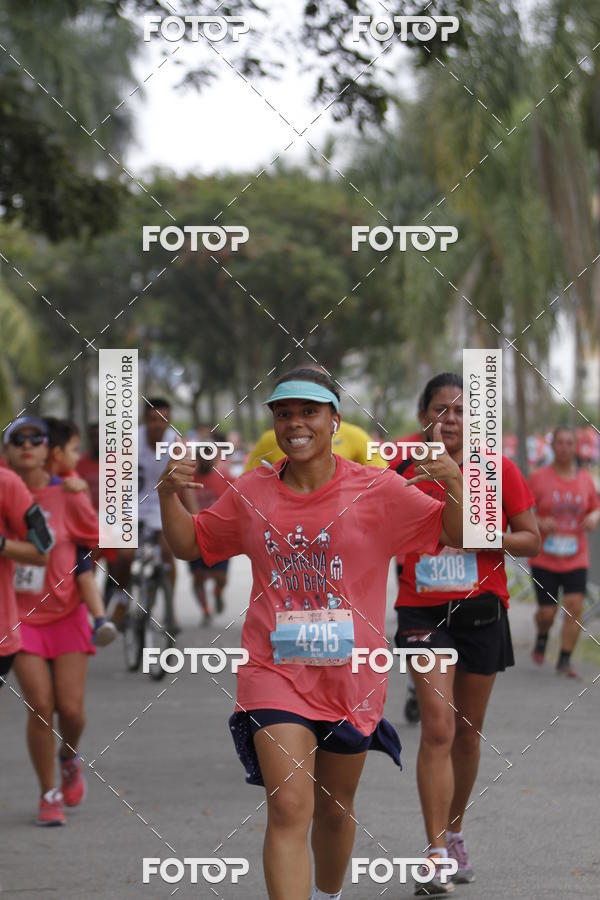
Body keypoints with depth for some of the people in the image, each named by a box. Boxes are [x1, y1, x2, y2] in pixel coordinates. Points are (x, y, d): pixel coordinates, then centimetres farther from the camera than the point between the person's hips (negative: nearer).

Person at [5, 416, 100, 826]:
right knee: (41, 706, -9)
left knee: (71, 708, -5)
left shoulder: (66, 496, -5)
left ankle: (69, 758, 30)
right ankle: (49, 796, 7)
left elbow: (101, 541, 4)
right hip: (21, 615, 0)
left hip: (65, 612, 0)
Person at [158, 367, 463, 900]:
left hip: (351, 676, 1)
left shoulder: (378, 491, -3)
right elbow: (190, 544, 16)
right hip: (275, 672, -1)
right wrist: (169, 496, -2)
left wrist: (455, 484, -21)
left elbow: (456, 535, -2)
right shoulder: (250, 494, 4)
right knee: (288, 810, -15)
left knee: (335, 810, 18)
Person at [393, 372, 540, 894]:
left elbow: (531, 539, 0)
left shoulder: (499, 470, -1)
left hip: (481, 610, 1)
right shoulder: (405, 467, 1)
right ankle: (436, 853, -15)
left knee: (468, 731, 11)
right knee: (437, 728, -14)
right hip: (423, 612, -1)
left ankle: (455, 834, 31)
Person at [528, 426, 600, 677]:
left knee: (575, 607, -11)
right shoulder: (538, 478, -5)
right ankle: (541, 638, 34)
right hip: (544, 559, -2)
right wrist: (539, 523, -19)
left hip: (576, 559, 2)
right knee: (547, 612, -1)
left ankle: (564, 661, -1)